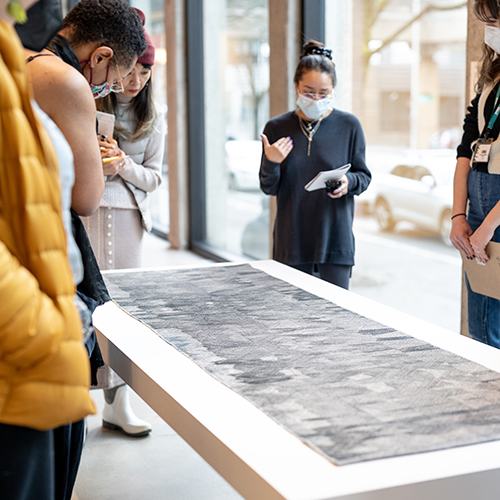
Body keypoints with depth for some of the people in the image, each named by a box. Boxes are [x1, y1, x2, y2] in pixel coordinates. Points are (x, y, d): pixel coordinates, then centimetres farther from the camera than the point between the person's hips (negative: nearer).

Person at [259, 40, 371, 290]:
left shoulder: (349, 126, 0)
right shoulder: (276, 128, 2)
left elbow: (364, 176, 6)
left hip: (335, 238, -1)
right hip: (291, 239, 1)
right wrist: (271, 164, -15)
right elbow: (269, 188, 5)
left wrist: (349, 181, -16)